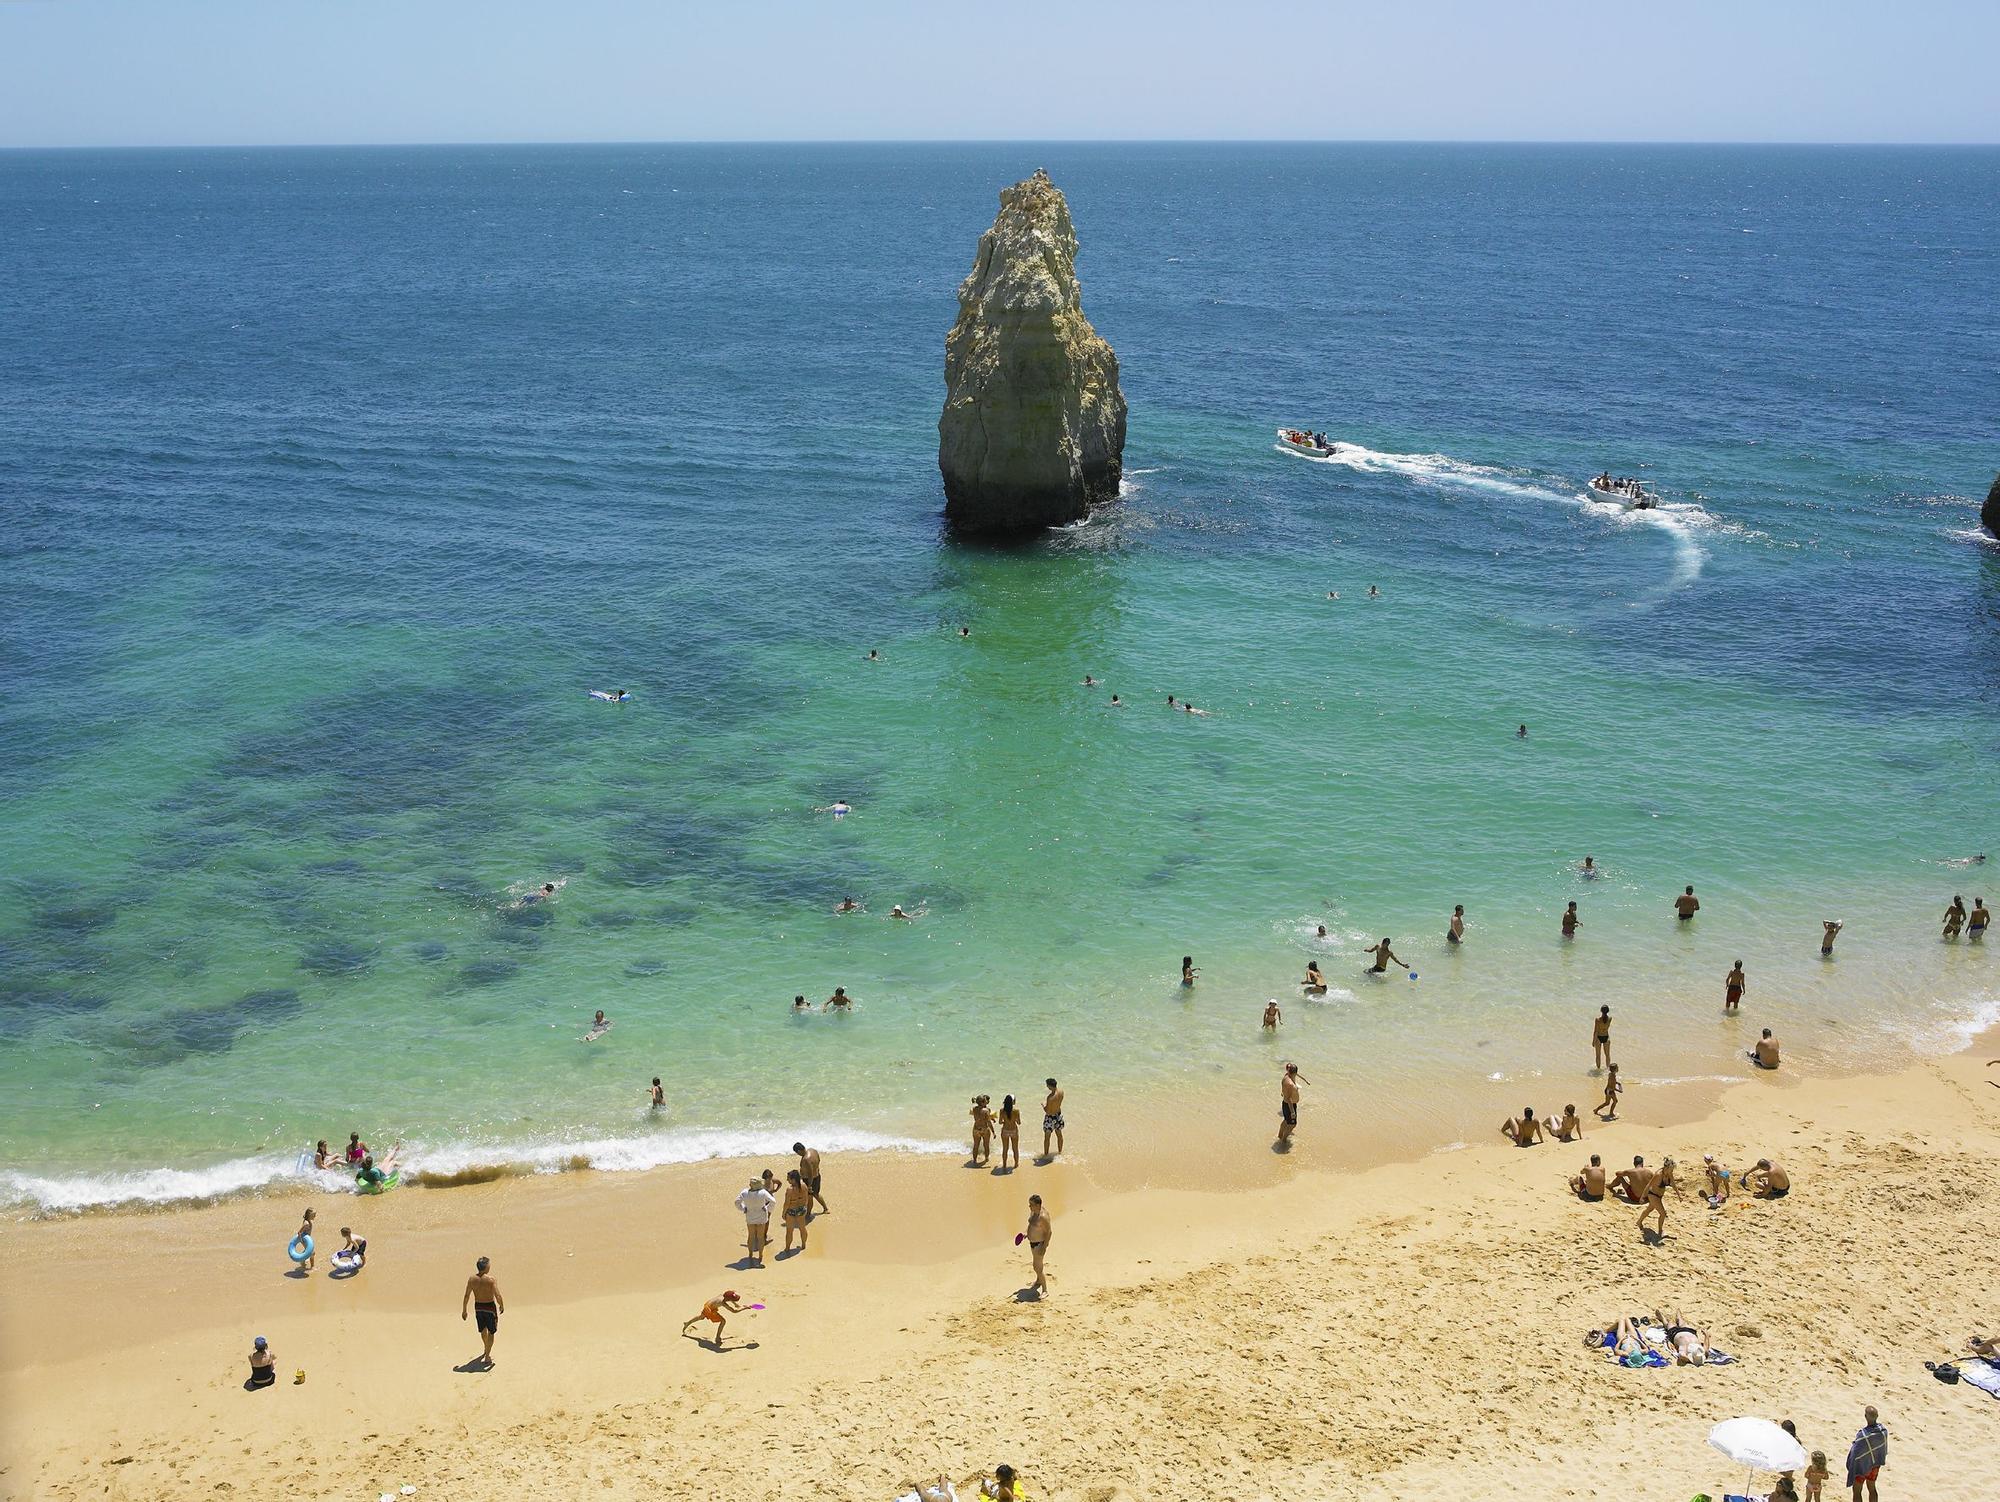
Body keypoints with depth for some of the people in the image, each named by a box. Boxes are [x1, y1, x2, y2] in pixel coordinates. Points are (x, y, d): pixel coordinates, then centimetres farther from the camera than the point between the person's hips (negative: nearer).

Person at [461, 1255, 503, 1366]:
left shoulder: (471, 1279, -7)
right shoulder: (491, 1279, -20)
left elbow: (467, 1296, -3)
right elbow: (497, 1296, -21)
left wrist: (464, 1310, 8)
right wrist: (502, 1306, -2)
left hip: (478, 1307, 5)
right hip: (490, 1307, -5)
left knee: (483, 1330, 27)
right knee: (491, 1332, 9)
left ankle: (486, 1349, 49)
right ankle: (487, 1356, 3)